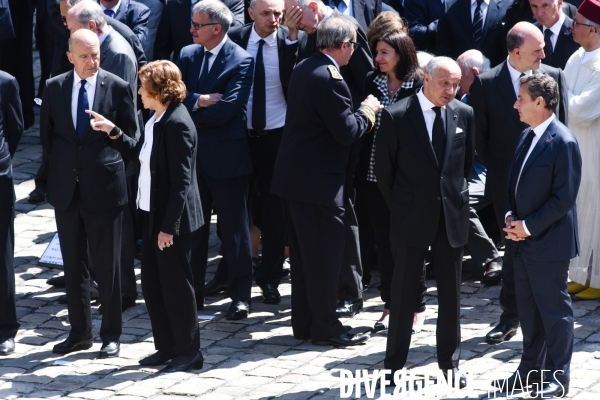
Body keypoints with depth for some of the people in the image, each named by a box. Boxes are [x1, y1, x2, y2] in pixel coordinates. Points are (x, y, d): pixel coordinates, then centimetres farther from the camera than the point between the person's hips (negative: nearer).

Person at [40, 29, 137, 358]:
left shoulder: (118, 88, -4)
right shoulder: (55, 88, 4)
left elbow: (132, 136, 3)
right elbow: (46, 134, 12)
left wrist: (112, 133, -12)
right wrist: (61, 165, 7)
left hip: (103, 186, -3)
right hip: (66, 188, 3)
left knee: (107, 265, 3)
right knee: (72, 264, 10)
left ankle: (111, 335, 12)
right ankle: (80, 332, 20)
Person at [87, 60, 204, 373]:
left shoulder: (177, 124, -21)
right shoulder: (156, 121, 7)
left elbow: (181, 180, -22)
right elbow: (140, 154, 18)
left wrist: (169, 226, -22)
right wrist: (113, 132, 14)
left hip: (173, 219, -10)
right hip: (153, 213, 10)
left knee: (176, 285, 1)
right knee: (152, 285, 15)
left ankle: (189, 352, 13)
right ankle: (167, 347, 25)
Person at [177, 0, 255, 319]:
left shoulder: (241, 61, -11)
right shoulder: (188, 54, 8)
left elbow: (227, 108, -20)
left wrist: (189, 112, -11)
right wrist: (201, 100, -18)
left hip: (226, 156, -6)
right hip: (192, 155, 6)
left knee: (234, 229, 3)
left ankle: (240, 295, 12)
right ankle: (193, 291, 21)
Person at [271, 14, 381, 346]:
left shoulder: (303, 70, 9)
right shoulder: (330, 80, -20)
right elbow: (347, 132, -21)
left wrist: (362, 110, 14)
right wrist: (368, 110, -4)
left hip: (292, 177, 9)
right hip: (318, 181, -9)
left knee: (303, 254, 15)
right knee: (326, 253, 0)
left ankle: (303, 324, 23)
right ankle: (325, 327, 6)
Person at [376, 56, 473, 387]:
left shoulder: (464, 114, 1)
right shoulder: (396, 116, -9)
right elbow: (383, 168, -1)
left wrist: (458, 196, 10)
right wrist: (398, 207, 2)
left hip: (452, 217, 3)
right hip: (411, 218, -3)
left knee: (450, 293, 10)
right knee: (403, 292, 5)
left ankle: (450, 361, 21)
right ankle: (394, 363, 15)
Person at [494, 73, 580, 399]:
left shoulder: (563, 143, -17)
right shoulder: (526, 137, 10)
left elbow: (564, 197, -19)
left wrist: (529, 225, -17)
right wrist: (511, 216, 1)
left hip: (549, 241, -8)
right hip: (523, 240, 8)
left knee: (554, 310, 0)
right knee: (527, 307, 15)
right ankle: (529, 369, 26)